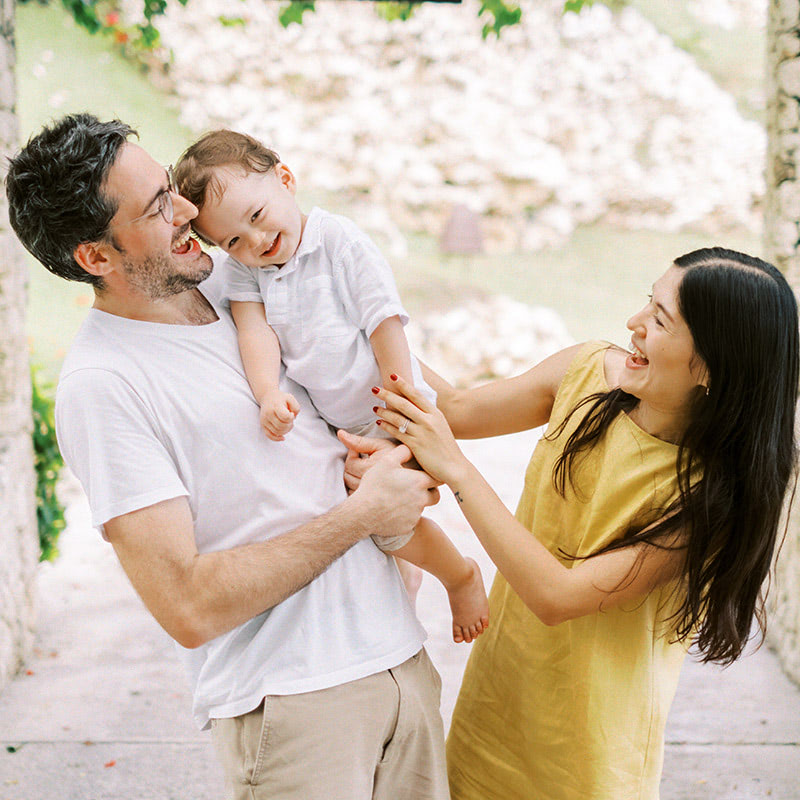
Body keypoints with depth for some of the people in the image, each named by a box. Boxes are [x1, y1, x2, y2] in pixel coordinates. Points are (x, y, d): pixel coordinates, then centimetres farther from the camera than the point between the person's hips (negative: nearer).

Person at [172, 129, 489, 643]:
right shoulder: (242, 270, -2)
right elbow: (254, 329, -14)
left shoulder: (340, 240, -15)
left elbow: (385, 322, -16)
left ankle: (462, 575, 19)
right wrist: (268, 394, -33)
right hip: (330, 423, 6)